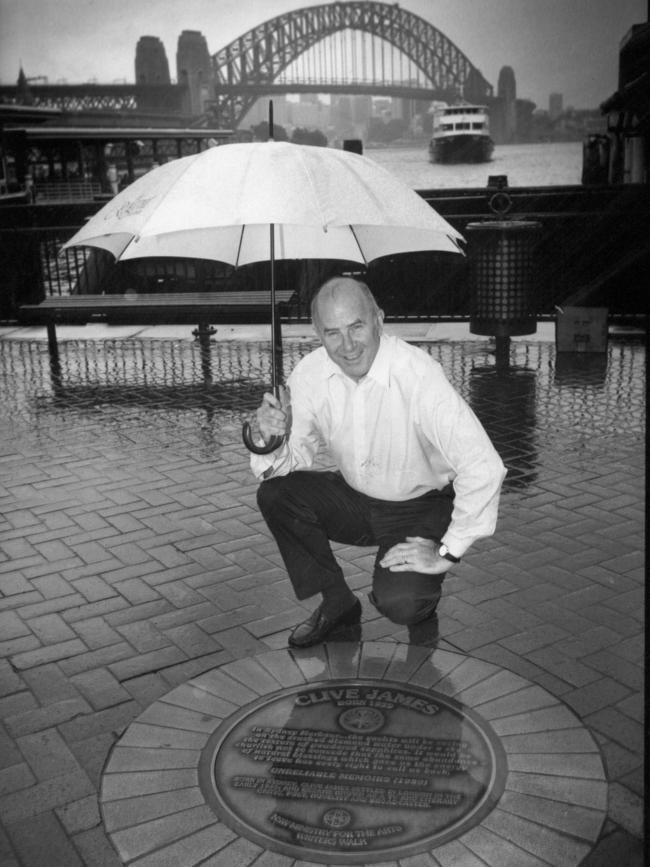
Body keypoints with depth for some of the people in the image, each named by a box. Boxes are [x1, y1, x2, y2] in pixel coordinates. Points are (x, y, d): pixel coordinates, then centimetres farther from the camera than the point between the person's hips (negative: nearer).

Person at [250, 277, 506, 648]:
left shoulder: (419, 374, -29)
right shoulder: (310, 375, -13)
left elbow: (484, 468, -32)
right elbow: (293, 461, -4)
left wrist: (447, 554, -26)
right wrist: (273, 440, -28)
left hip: (420, 508, -5)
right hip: (354, 499, 5)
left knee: (399, 603, -28)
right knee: (275, 493, -19)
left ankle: (421, 598, 12)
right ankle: (337, 603, 2)